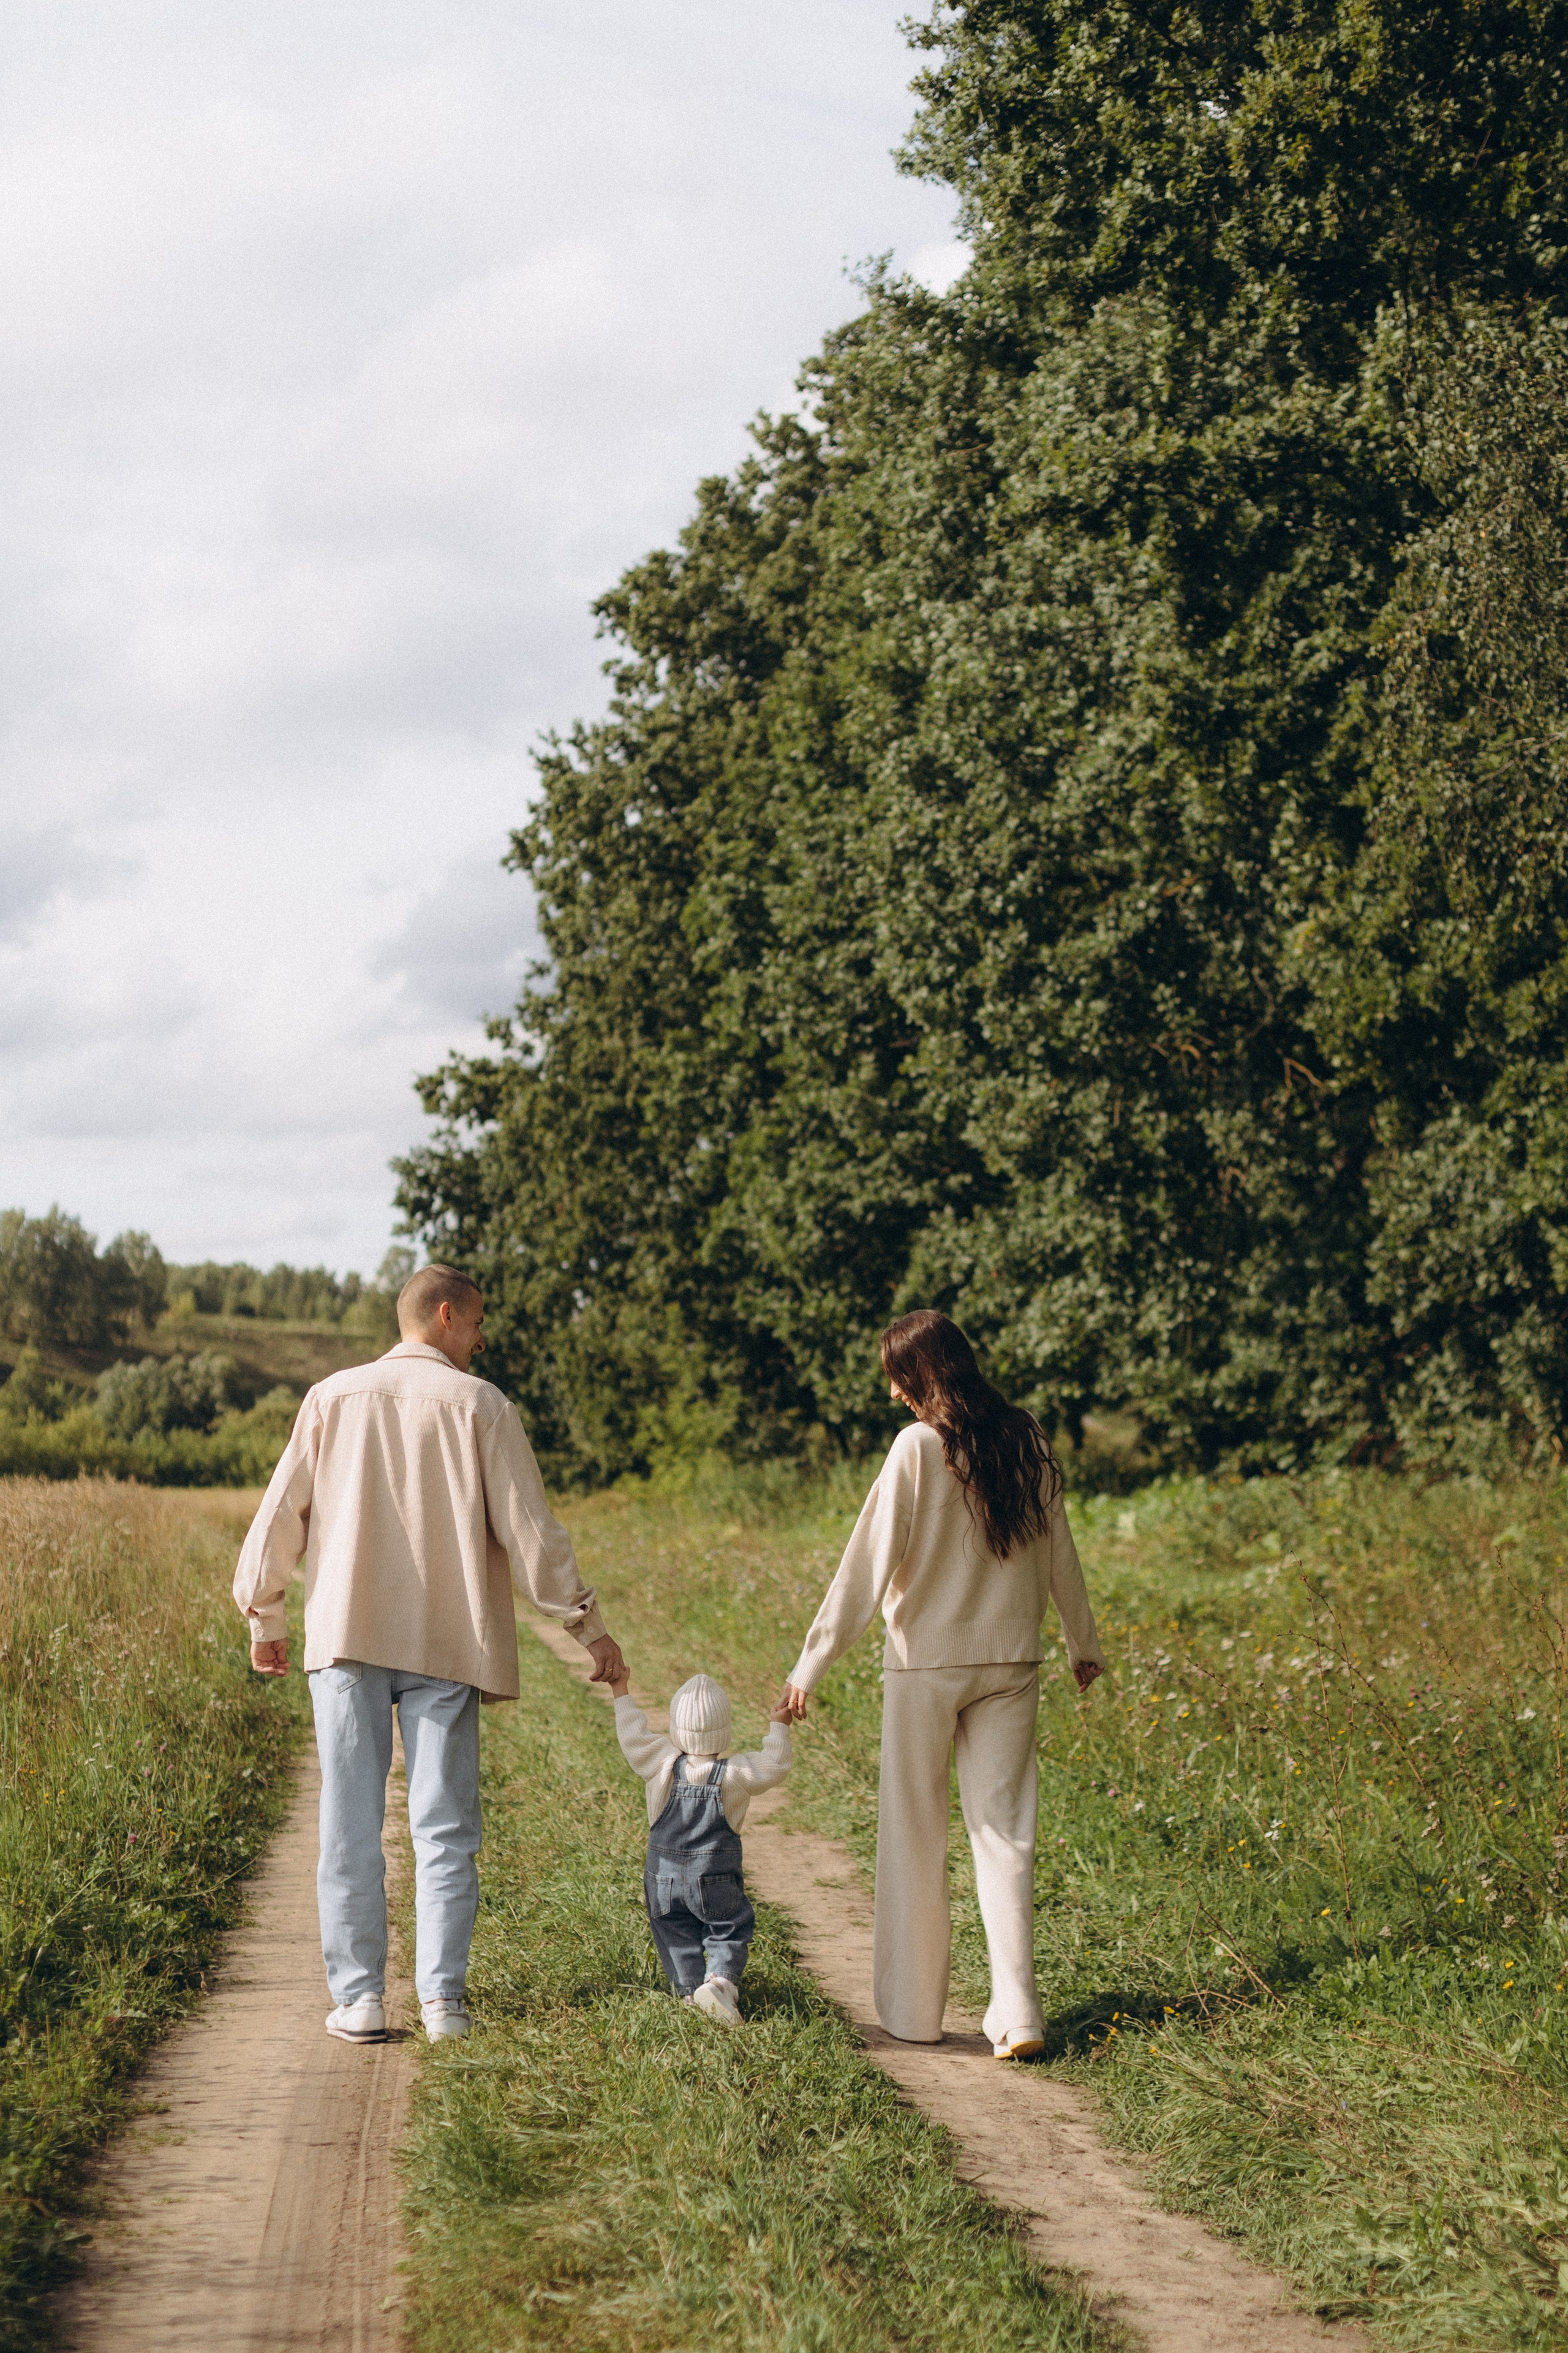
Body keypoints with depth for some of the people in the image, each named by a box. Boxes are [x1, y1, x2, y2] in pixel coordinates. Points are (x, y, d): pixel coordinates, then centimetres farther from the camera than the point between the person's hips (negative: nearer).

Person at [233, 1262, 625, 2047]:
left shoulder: (334, 1399, 6)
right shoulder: (480, 1407, -1)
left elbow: (280, 1516, 7)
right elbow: (529, 1531, -4)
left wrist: (263, 1619, 20)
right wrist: (589, 1626, 4)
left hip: (347, 1636, 2)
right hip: (446, 1647, -1)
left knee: (350, 1825, 5)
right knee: (445, 1828, 5)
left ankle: (358, 1996, 4)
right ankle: (442, 1997, 1)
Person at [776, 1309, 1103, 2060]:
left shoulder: (919, 1448, -12)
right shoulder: (1026, 1442, 4)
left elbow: (869, 1563, -13)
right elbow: (1058, 1553, 15)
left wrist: (810, 1667, -9)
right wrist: (1083, 1643, 29)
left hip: (927, 1661, -4)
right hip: (1010, 1660, 4)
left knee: (914, 1835, 8)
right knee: (1004, 1831, 5)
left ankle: (912, 2010, 16)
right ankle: (1016, 2014, -4)